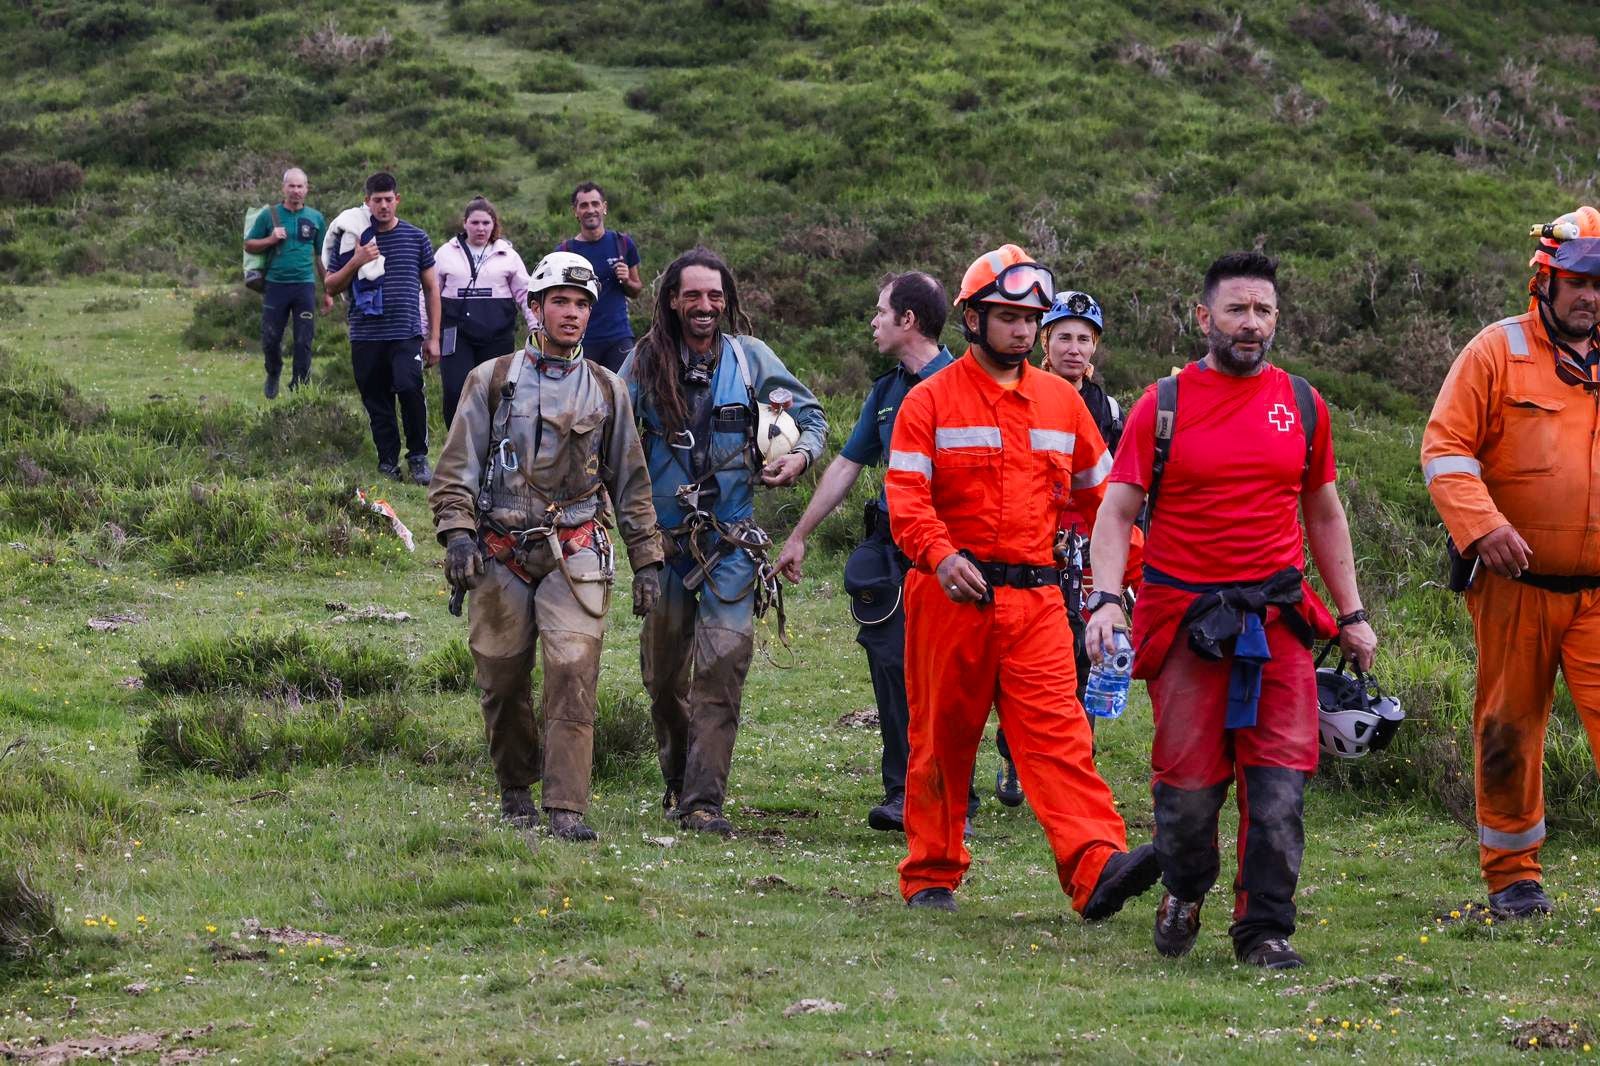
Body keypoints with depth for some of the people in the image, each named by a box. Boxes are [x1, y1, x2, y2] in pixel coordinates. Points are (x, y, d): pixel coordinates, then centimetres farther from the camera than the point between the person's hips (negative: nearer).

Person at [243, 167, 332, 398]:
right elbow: (249, 245, 9)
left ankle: (299, 386, 6)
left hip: (305, 286, 1)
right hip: (276, 284, 0)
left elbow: (322, 257, 14)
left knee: (304, 342, -2)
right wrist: (271, 239, -10)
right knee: (270, 339, 3)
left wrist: (328, 293, 12)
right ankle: (273, 375, 30)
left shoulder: (315, 218, 9)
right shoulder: (269, 215, 4)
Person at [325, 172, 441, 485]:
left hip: (407, 335, -2)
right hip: (366, 337, 2)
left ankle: (418, 456, -7)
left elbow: (431, 288, 12)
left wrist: (434, 338, 7)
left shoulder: (416, 238, 7)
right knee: (376, 403, 4)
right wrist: (356, 262, -10)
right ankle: (388, 462, 15)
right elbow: (332, 286, 9)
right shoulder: (353, 238, 8)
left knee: (409, 388, -21)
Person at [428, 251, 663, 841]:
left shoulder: (606, 390, 12)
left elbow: (631, 482, 16)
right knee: (503, 681, 5)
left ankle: (566, 809, -16)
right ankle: (515, 789, 25)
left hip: (575, 555, 0)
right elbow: (458, 465, 4)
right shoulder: (492, 380, 7)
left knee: (572, 676, -13)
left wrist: (647, 561, 13)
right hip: (502, 555, 0)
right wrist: (457, 533, -10)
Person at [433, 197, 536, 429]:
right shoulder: (446, 253, 10)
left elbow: (525, 294, 11)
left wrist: (536, 327, 0)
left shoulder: (507, 255, 10)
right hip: (457, 333, 0)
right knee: (455, 392, -12)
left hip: (497, 334, 0)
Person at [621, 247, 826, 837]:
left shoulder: (750, 358, 2)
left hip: (731, 539, -1)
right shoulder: (645, 363, 1)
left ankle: (703, 800, -13)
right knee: (663, 672, 10)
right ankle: (677, 780, 33)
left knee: (722, 666, -12)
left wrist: (801, 454, -7)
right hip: (664, 538, 1)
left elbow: (810, 414, 13)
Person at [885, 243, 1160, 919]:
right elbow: (907, 499, -9)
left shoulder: (1061, 401, 13)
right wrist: (941, 556, -27)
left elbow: (1097, 495, 19)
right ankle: (930, 876, 18)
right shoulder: (931, 402, 1)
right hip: (952, 594, -2)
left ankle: (1098, 868, -27)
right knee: (942, 738, 7)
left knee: (1057, 733, -12)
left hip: (1035, 597, 2)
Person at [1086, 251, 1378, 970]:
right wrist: (1105, 597, -16)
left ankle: (1264, 928, 2)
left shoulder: (1302, 404, 10)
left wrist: (1352, 614, 17)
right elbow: (1117, 511, -1)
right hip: (1185, 621, -2)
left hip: (1279, 620, 2)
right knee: (1188, 783, -1)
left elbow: (1324, 514, 20)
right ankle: (1183, 894, 26)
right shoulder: (1163, 404, 2)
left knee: (1280, 781, -6)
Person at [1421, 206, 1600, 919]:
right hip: (1514, 586, -2)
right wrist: (1482, 525, -19)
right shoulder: (1497, 353, 0)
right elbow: (1445, 449, -5)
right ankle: (1512, 874, 19)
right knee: (1509, 729, 6)